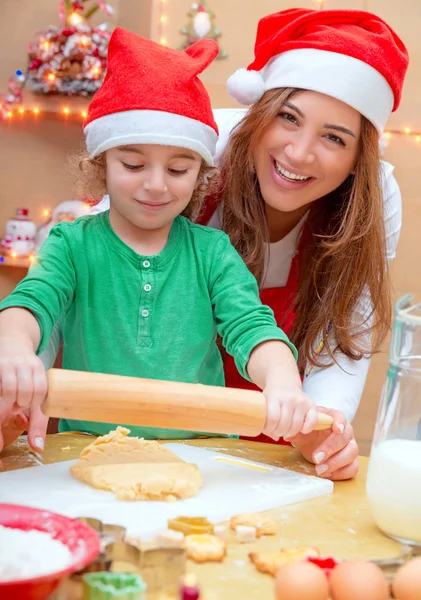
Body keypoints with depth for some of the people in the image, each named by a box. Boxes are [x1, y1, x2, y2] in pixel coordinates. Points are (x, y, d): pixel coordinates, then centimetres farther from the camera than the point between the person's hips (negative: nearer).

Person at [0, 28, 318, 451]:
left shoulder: (212, 251, 5)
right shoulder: (73, 245, 3)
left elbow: (250, 326, -6)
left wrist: (282, 381, -29)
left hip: (199, 453, 2)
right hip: (89, 447, -2)